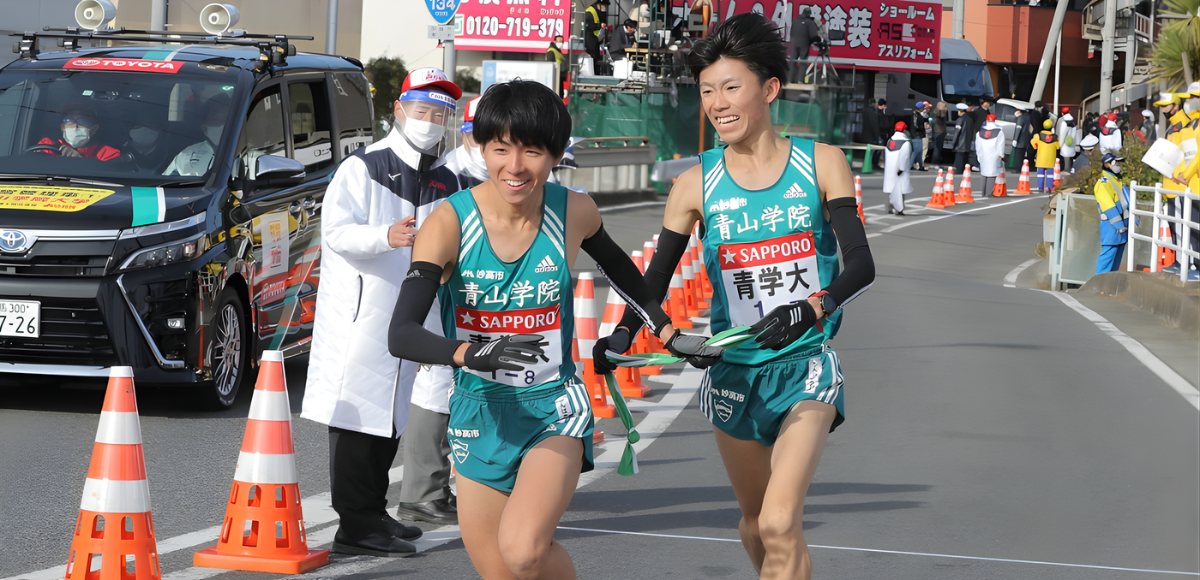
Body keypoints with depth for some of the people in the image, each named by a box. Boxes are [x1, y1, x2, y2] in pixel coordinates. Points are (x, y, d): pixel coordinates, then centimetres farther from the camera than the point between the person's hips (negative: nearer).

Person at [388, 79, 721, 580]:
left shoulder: (574, 213, -8)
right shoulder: (449, 223, -14)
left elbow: (618, 267, 17)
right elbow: (401, 334, -24)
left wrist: (669, 335, 20)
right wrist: (471, 353, -41)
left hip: (554, 407, -1)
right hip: (479, 413, 1)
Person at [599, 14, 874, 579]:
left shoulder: (821, 164, -4)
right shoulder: (696, 183, -2)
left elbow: (860, 265, -11)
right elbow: (656, 276, 0)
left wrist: (809, 310, -29)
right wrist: (622, 335, -19)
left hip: (805, 364, -2)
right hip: (734, 371, 3)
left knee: (780, 523, -18)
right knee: (756, 521, 14)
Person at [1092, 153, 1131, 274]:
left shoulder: (1117, 180, 20)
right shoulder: (1103, 182, -11)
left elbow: (1127, 201, 22)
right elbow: (1108, 206, -18)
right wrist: (1119, 224, -21)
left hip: (1121, 225, 10)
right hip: (1111, 226, -10)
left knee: (1117, 256, 11)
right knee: (1109, 253, -13)